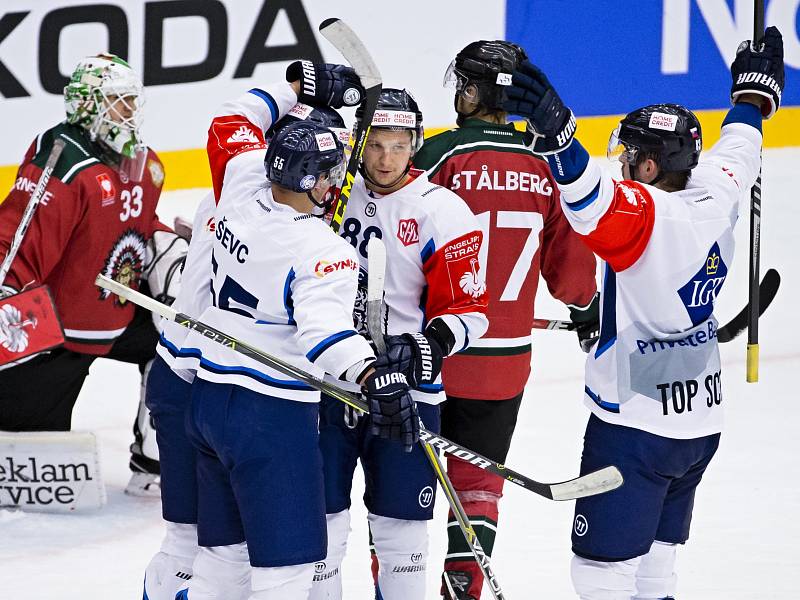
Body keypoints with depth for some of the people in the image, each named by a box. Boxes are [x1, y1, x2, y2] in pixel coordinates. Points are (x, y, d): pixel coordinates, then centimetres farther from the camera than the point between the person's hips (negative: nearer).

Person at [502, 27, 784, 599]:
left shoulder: (646, 215, -20)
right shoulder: (715, 202, 2)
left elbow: (594, 202, -42)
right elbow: (735, 153, 23)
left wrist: (555, 132, -55)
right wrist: (754, 93, 42)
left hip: (635, 428, -8)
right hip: (700, 423, 8)